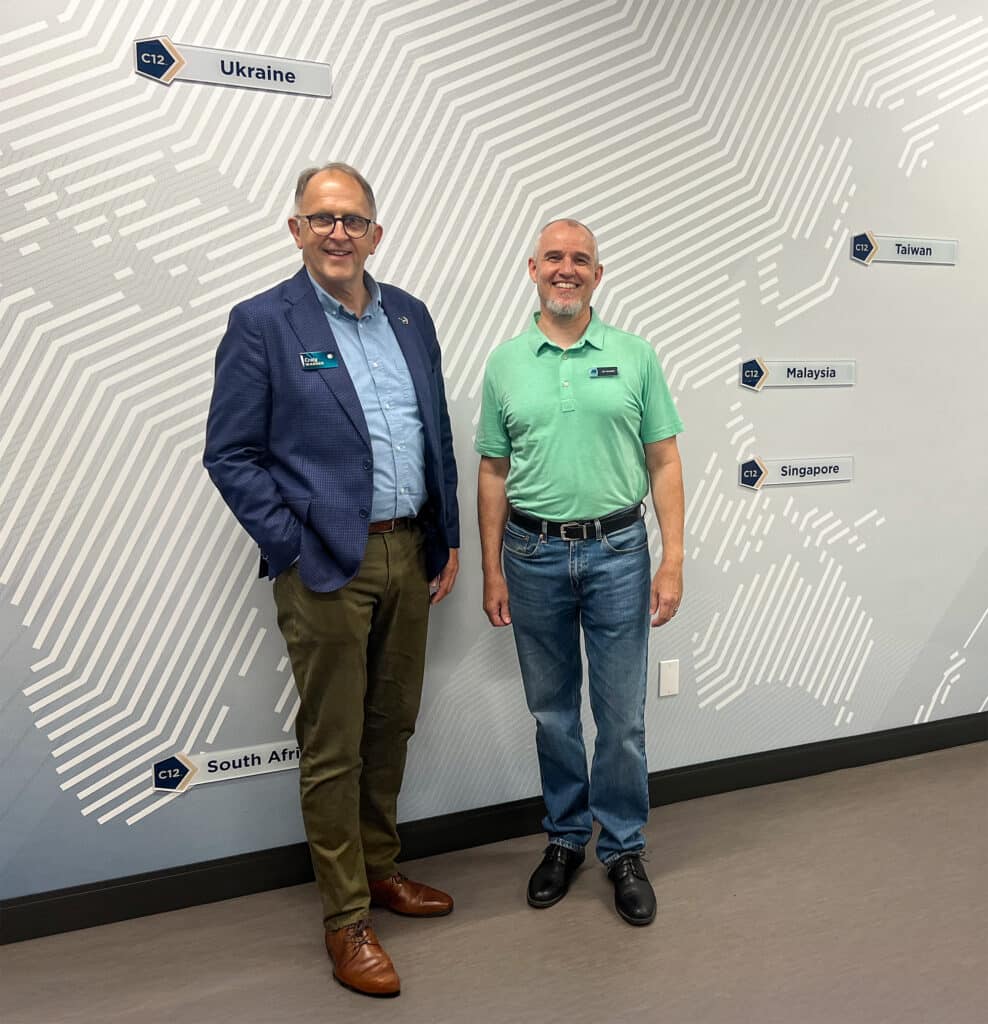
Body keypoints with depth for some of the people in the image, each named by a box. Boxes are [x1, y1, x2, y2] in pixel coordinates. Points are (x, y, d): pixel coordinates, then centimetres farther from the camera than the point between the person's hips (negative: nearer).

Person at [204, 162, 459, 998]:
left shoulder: (410, 315, 10)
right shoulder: (262, 324, -5)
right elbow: (231, 455, -7)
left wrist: (448, 539, 10)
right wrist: (293, 548, -12)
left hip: (409, 554, 6)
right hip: (328, 567, -5)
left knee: (392, 726, 17)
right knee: (332, 748, 5)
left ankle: (378, 868, 38)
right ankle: (346, 920, 21)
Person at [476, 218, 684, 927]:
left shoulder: (635, 355, 3)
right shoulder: (506, 362, 5)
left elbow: (664, 462, 1)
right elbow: (493, 473, 6)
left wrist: (673, 560, -6)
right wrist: (492, 570, 3)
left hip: (617, 551, -1)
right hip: (533, 555, 1)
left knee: (623, 716, 6)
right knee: (552, 711, 13)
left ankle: (624, 849, 25)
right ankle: (566, 837, 31)